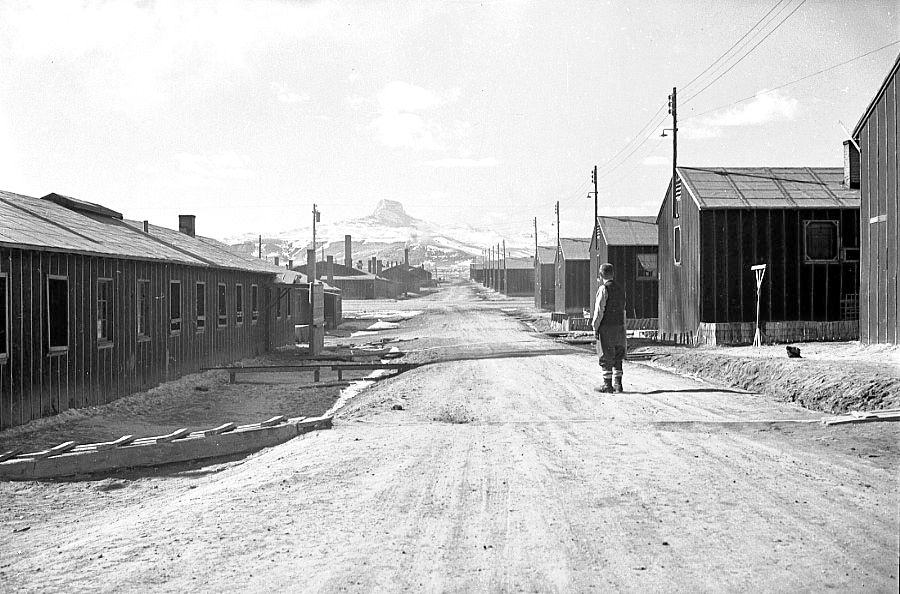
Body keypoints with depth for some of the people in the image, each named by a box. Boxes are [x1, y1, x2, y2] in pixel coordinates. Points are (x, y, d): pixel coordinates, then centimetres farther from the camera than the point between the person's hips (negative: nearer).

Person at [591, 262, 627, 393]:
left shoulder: (604, 289, -12)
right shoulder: (620, 288, 11)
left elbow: (599, 310, -14)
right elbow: (622, 309, 13)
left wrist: (595, 327, -8)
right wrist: (622, 326, 16)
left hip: (606, 327, -7)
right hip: (619, 326, 7)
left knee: (606, 358, -2)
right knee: (617, 357, 12)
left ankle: (607, 385, 0)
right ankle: (618, 383, 14)